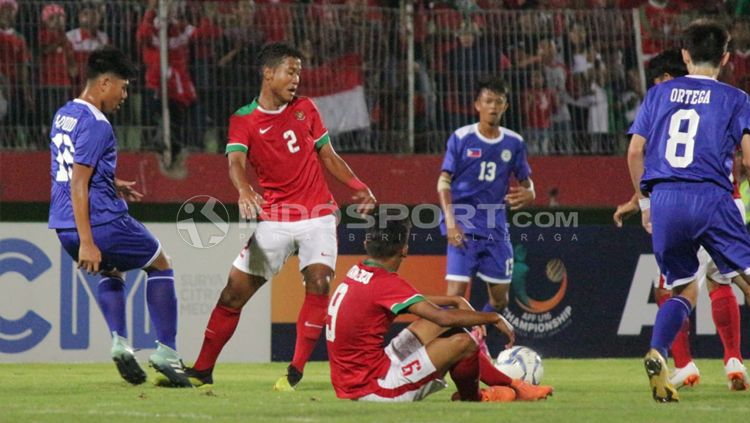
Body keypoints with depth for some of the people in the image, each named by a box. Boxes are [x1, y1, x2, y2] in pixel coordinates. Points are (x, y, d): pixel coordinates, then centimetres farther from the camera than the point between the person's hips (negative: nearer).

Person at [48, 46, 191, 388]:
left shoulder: (63, 115, 13)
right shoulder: (95, 125, -16)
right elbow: (78, 185, -21)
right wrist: (86, 243, -24)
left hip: (63, 227, 8)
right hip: (101, 223, -8)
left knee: (111, 272, 32)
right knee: (160, 264, 14)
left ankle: (119, 341, 10)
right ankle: (166, 351, 8)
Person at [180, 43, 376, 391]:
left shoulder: (305, 109, 7)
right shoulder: (243, 120, -2)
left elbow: (328, 156, 15)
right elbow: (235, 162, -19)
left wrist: (357, 186, 2)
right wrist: (244, 191, -40)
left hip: (318, 215, 1)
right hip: (273, 218, -1)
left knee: (318, 284, -18)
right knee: (234, 292, -2)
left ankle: (295, 372, -10)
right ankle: (201, 371, 9)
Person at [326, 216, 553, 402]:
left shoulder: (357, 273, 7)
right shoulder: (385, 284, -20)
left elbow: (412, 300, 23)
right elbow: (445, 318, -24)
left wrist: (456, 301, 15)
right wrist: (494, 318, -10)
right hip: (373, 390, -10)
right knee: (462, 342, -10)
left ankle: (510, 384, 20)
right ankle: (471, 397, 20)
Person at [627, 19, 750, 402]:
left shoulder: (658, 94, 14)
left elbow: (635, 150, 11)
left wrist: (644, 200, 21)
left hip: (664, 199, 3)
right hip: (711, 198, -3)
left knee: (684, 290, 15)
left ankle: (657, 353, -9)